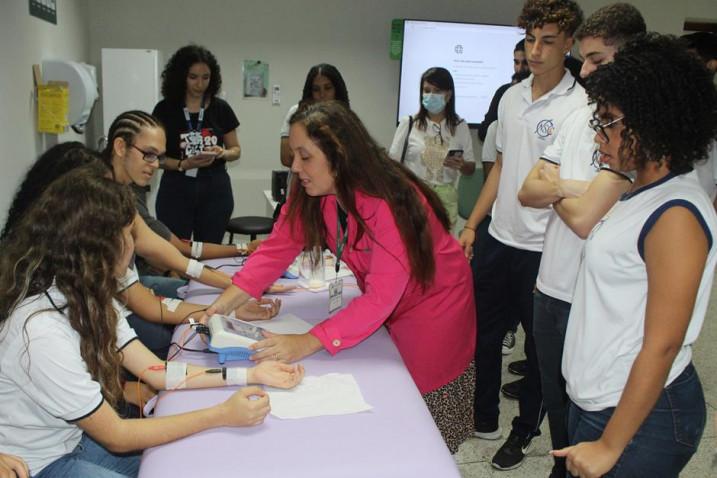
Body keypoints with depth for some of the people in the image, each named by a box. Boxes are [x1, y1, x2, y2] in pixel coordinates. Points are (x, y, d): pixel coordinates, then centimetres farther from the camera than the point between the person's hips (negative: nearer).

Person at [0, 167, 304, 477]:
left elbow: (157, 371, -5)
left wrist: (250, 375, -10)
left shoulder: (84, 296, -6)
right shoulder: (42, 331, -33)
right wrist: (222, 415, -25)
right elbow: (116, 437, -24)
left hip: (77, 438, 7)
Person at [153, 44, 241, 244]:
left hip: (215, 191, 2)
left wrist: (221, 153, -13)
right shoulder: (165, 109, -2)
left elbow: (236, 150, 9)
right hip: (176, 191, -1)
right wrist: (183, 164, -18)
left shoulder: (221, 108, 3)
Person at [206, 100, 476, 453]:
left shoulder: (390, 202, -35)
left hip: (434, 301, -5)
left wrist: (308, 343, -41)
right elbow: (277, 249, -17)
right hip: (383, 303, 6)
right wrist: (225, 302, -29)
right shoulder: (310, 193, -14)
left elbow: (380, 298, -36)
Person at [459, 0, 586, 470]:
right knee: (484, 333, 18)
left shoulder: (580, 105, -14)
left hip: (542, 249, -6)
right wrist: (472, 225, 12)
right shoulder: (512, 96, 7)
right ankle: (484, 419, 39)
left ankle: (524, 433, 32)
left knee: (540, 346, 11)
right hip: (497, 238, 7)